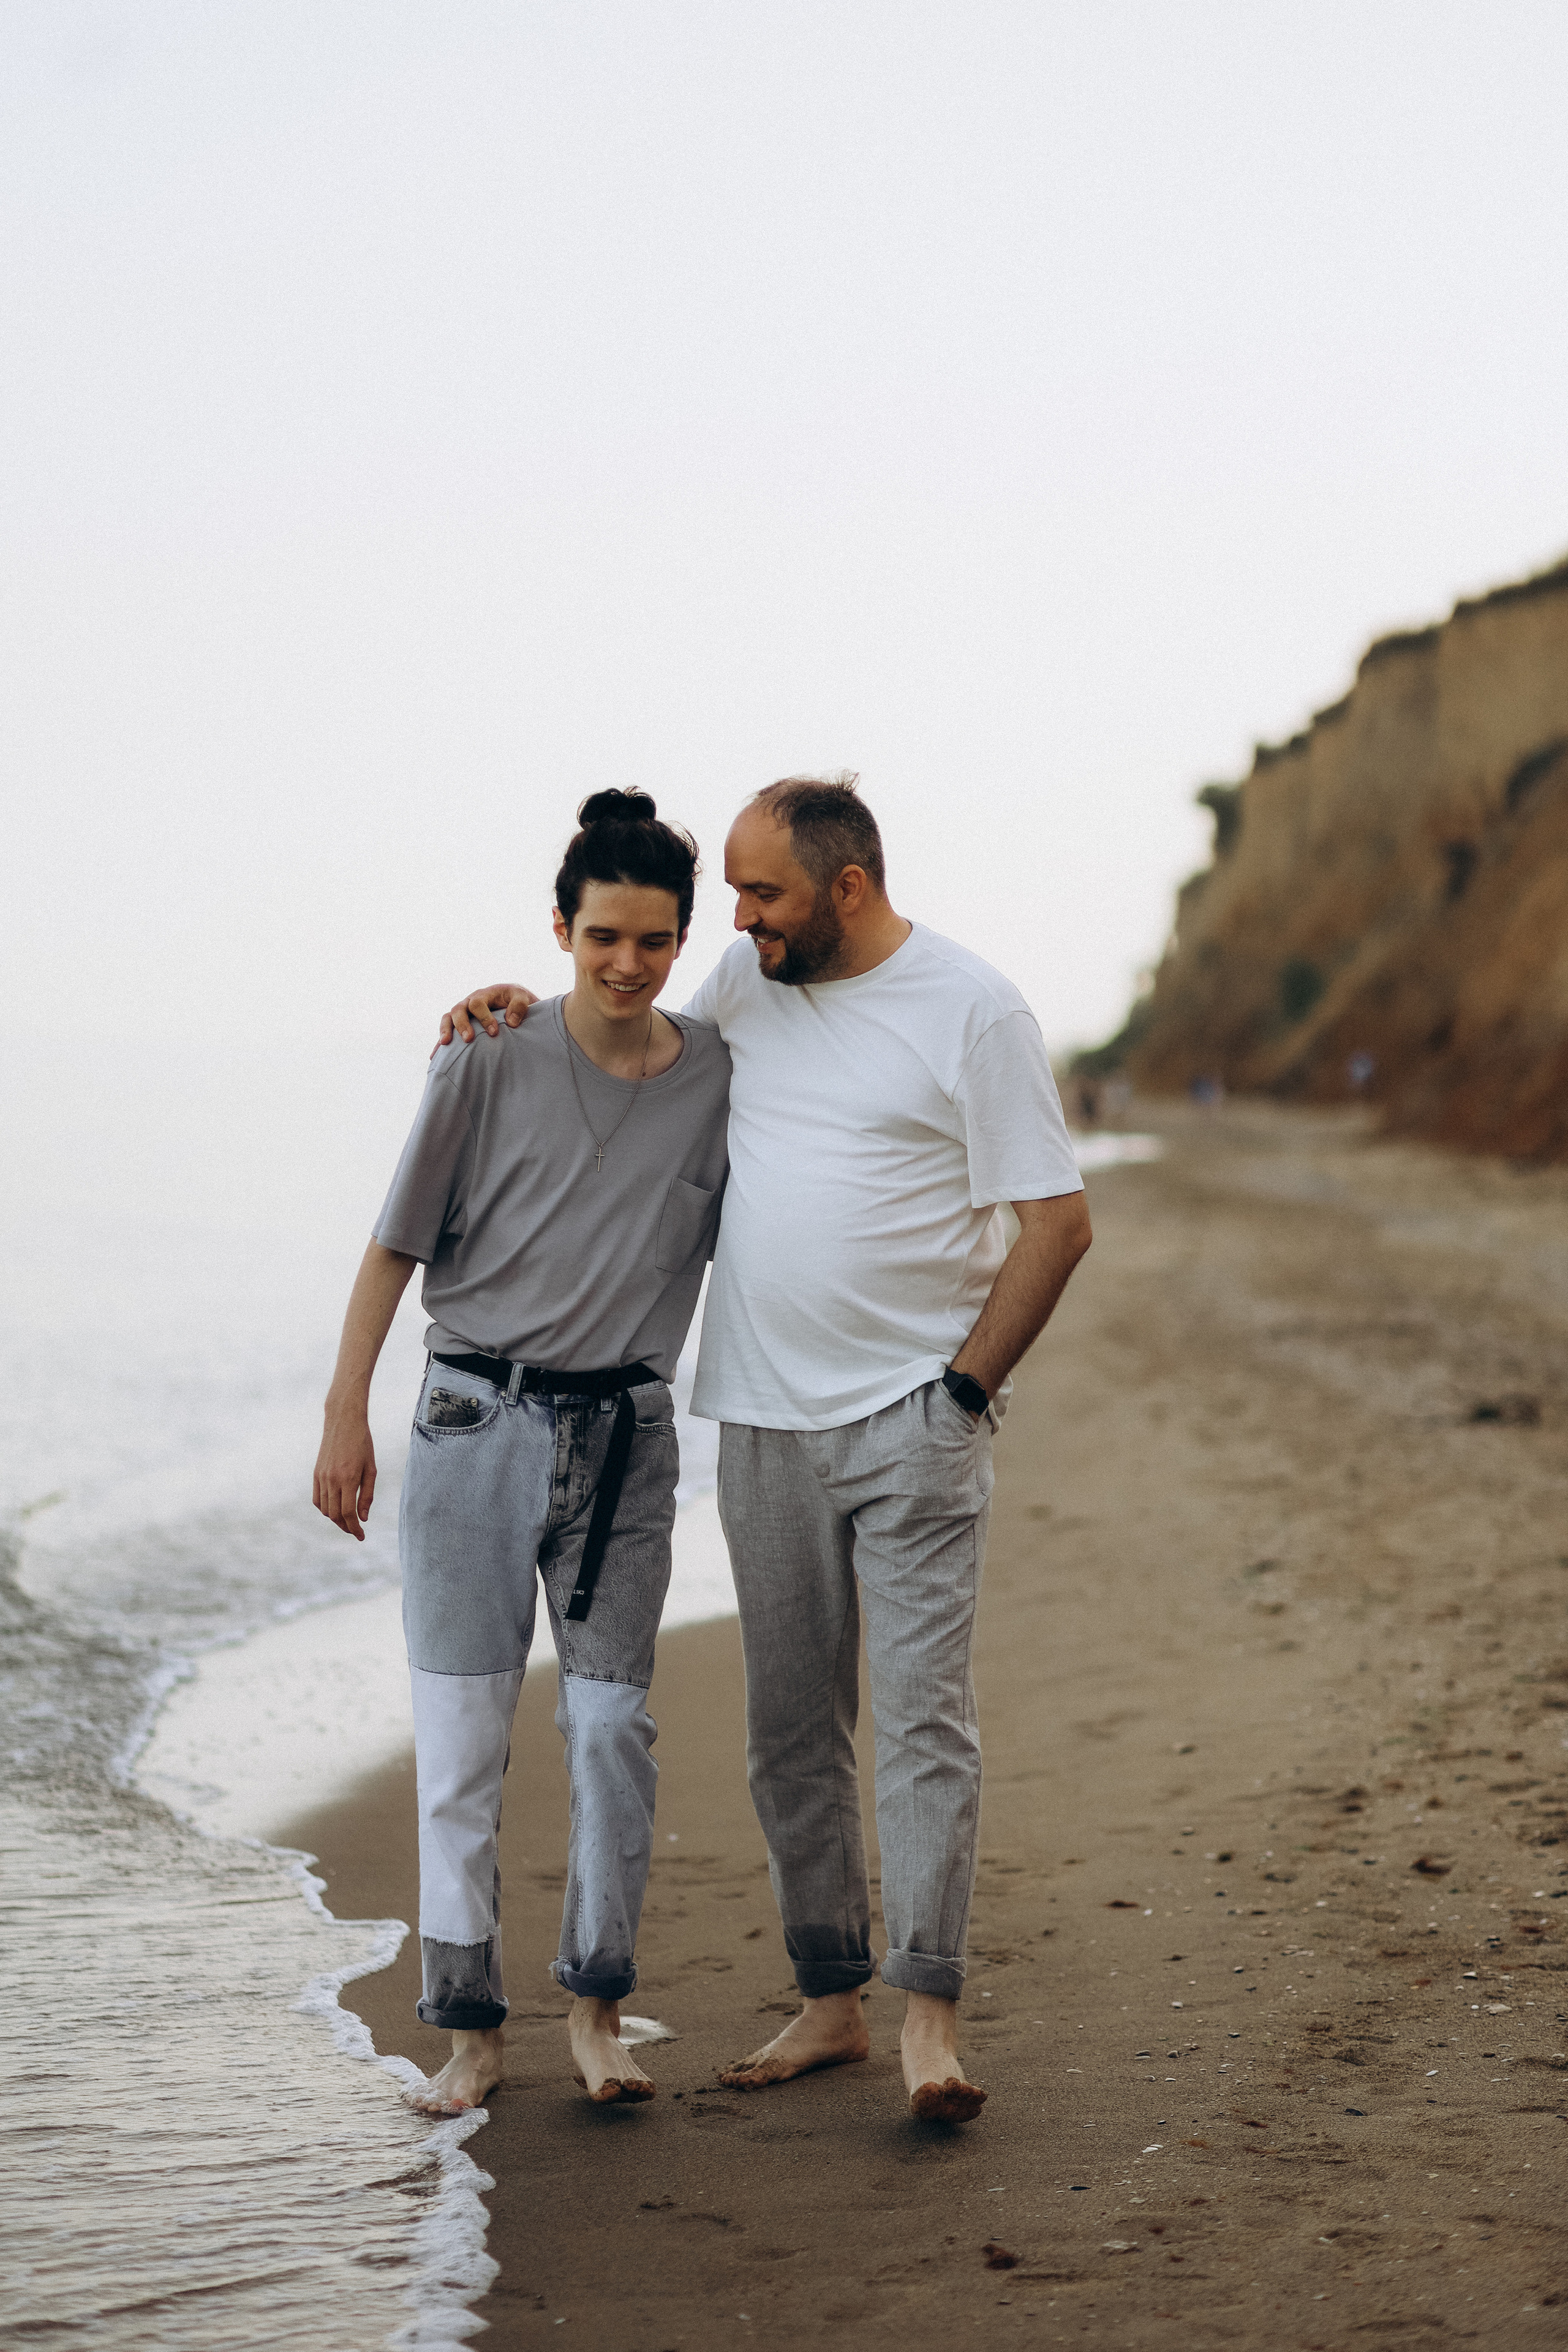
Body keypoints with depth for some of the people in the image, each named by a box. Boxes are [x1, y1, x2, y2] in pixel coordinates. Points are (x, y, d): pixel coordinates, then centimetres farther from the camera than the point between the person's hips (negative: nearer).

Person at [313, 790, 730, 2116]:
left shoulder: (717, 1080, 3)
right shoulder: (491, 1062, -4)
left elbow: (738, 1250, 15)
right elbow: (400, 1242, -1)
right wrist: (346, 1412, -5)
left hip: (624, 1435, 2)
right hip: (476, 1422, -1)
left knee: (613, 1726, 0)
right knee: (460, 1735, -1)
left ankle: (597, 2010, 15)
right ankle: (471, 2030, 7)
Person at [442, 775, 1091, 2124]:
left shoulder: (973, 1011, -8)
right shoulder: (747, 978, 9)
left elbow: (1058, 1221, -7)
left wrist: (967, 1387, -8)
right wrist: (537, 1015, 12)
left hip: (913, 1418, -6)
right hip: (764, 1421, 6)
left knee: (923, 1711, -10)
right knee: (790, 1725, 8)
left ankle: (930, 2011, -8)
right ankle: (830, 1998, 18)